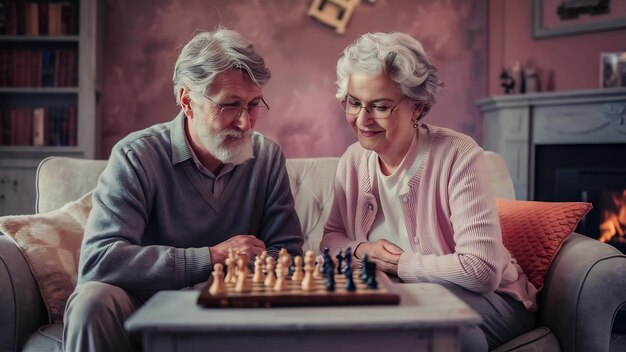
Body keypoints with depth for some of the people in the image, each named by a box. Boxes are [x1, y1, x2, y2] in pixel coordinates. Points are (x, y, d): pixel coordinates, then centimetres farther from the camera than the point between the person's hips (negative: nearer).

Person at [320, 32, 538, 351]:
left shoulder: (458, 156, -20)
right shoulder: (353, 160, -2)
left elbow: (480, 270, -25)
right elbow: (331, 237, 7)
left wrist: (400, 264, -18)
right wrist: (360, 250, -15)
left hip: (488, 298, -4)